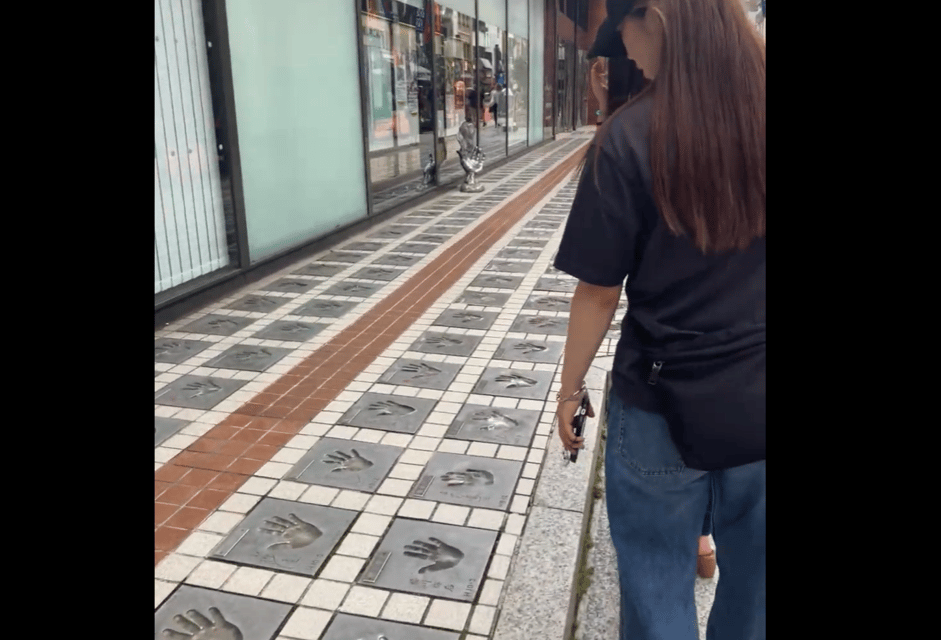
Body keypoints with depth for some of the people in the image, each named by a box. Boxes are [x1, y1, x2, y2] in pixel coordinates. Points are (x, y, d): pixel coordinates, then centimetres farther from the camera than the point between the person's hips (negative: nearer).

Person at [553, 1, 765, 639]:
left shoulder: (631, 137, -17)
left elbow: (599, 292, -13)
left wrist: (571, 386, 2)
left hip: (661, 402, -4)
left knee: (658, 582, 18)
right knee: (752, 574, 25)